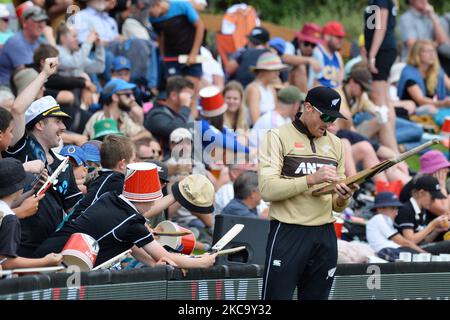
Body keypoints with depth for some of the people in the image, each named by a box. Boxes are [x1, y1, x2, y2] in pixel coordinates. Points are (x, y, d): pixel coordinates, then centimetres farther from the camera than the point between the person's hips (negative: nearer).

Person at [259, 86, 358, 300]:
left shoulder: (335, 144, 16)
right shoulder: (278, 137, 0)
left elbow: (336, 206, 17)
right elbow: (267, 189, -13)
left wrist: (343, 199, -7)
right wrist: (311, 179, -20)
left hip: (325, 238, 5)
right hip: (288, 234, -5)